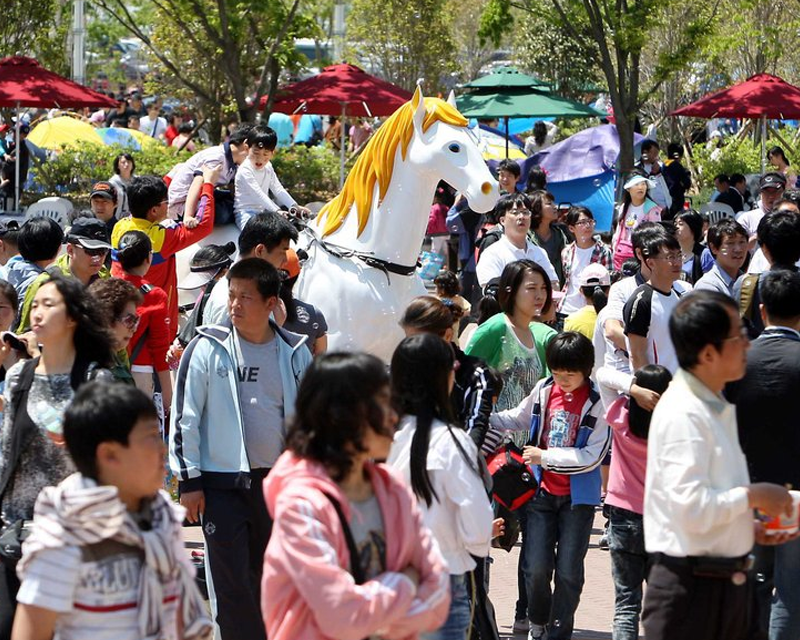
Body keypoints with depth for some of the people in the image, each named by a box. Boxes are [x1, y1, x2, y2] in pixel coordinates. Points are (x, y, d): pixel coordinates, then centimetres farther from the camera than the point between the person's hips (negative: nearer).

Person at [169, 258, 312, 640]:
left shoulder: (295, 353, 4)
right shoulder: (207, 349, -5)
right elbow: (184, 418, -3)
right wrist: (188, 480, -6)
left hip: (278, 481, 3)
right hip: (222, 483, -3)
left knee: (267, 580, 12)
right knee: (231, 583, -5)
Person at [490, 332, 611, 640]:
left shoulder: (597, 403, -13)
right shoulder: (543, 389, -1)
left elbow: (592, 456, -17)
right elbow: (517, 419, 17)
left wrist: (545, 456, -18)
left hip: (577, 497, -3)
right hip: (542, 491, 3)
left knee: (568, 571, 1)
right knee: (536, 567, -2)